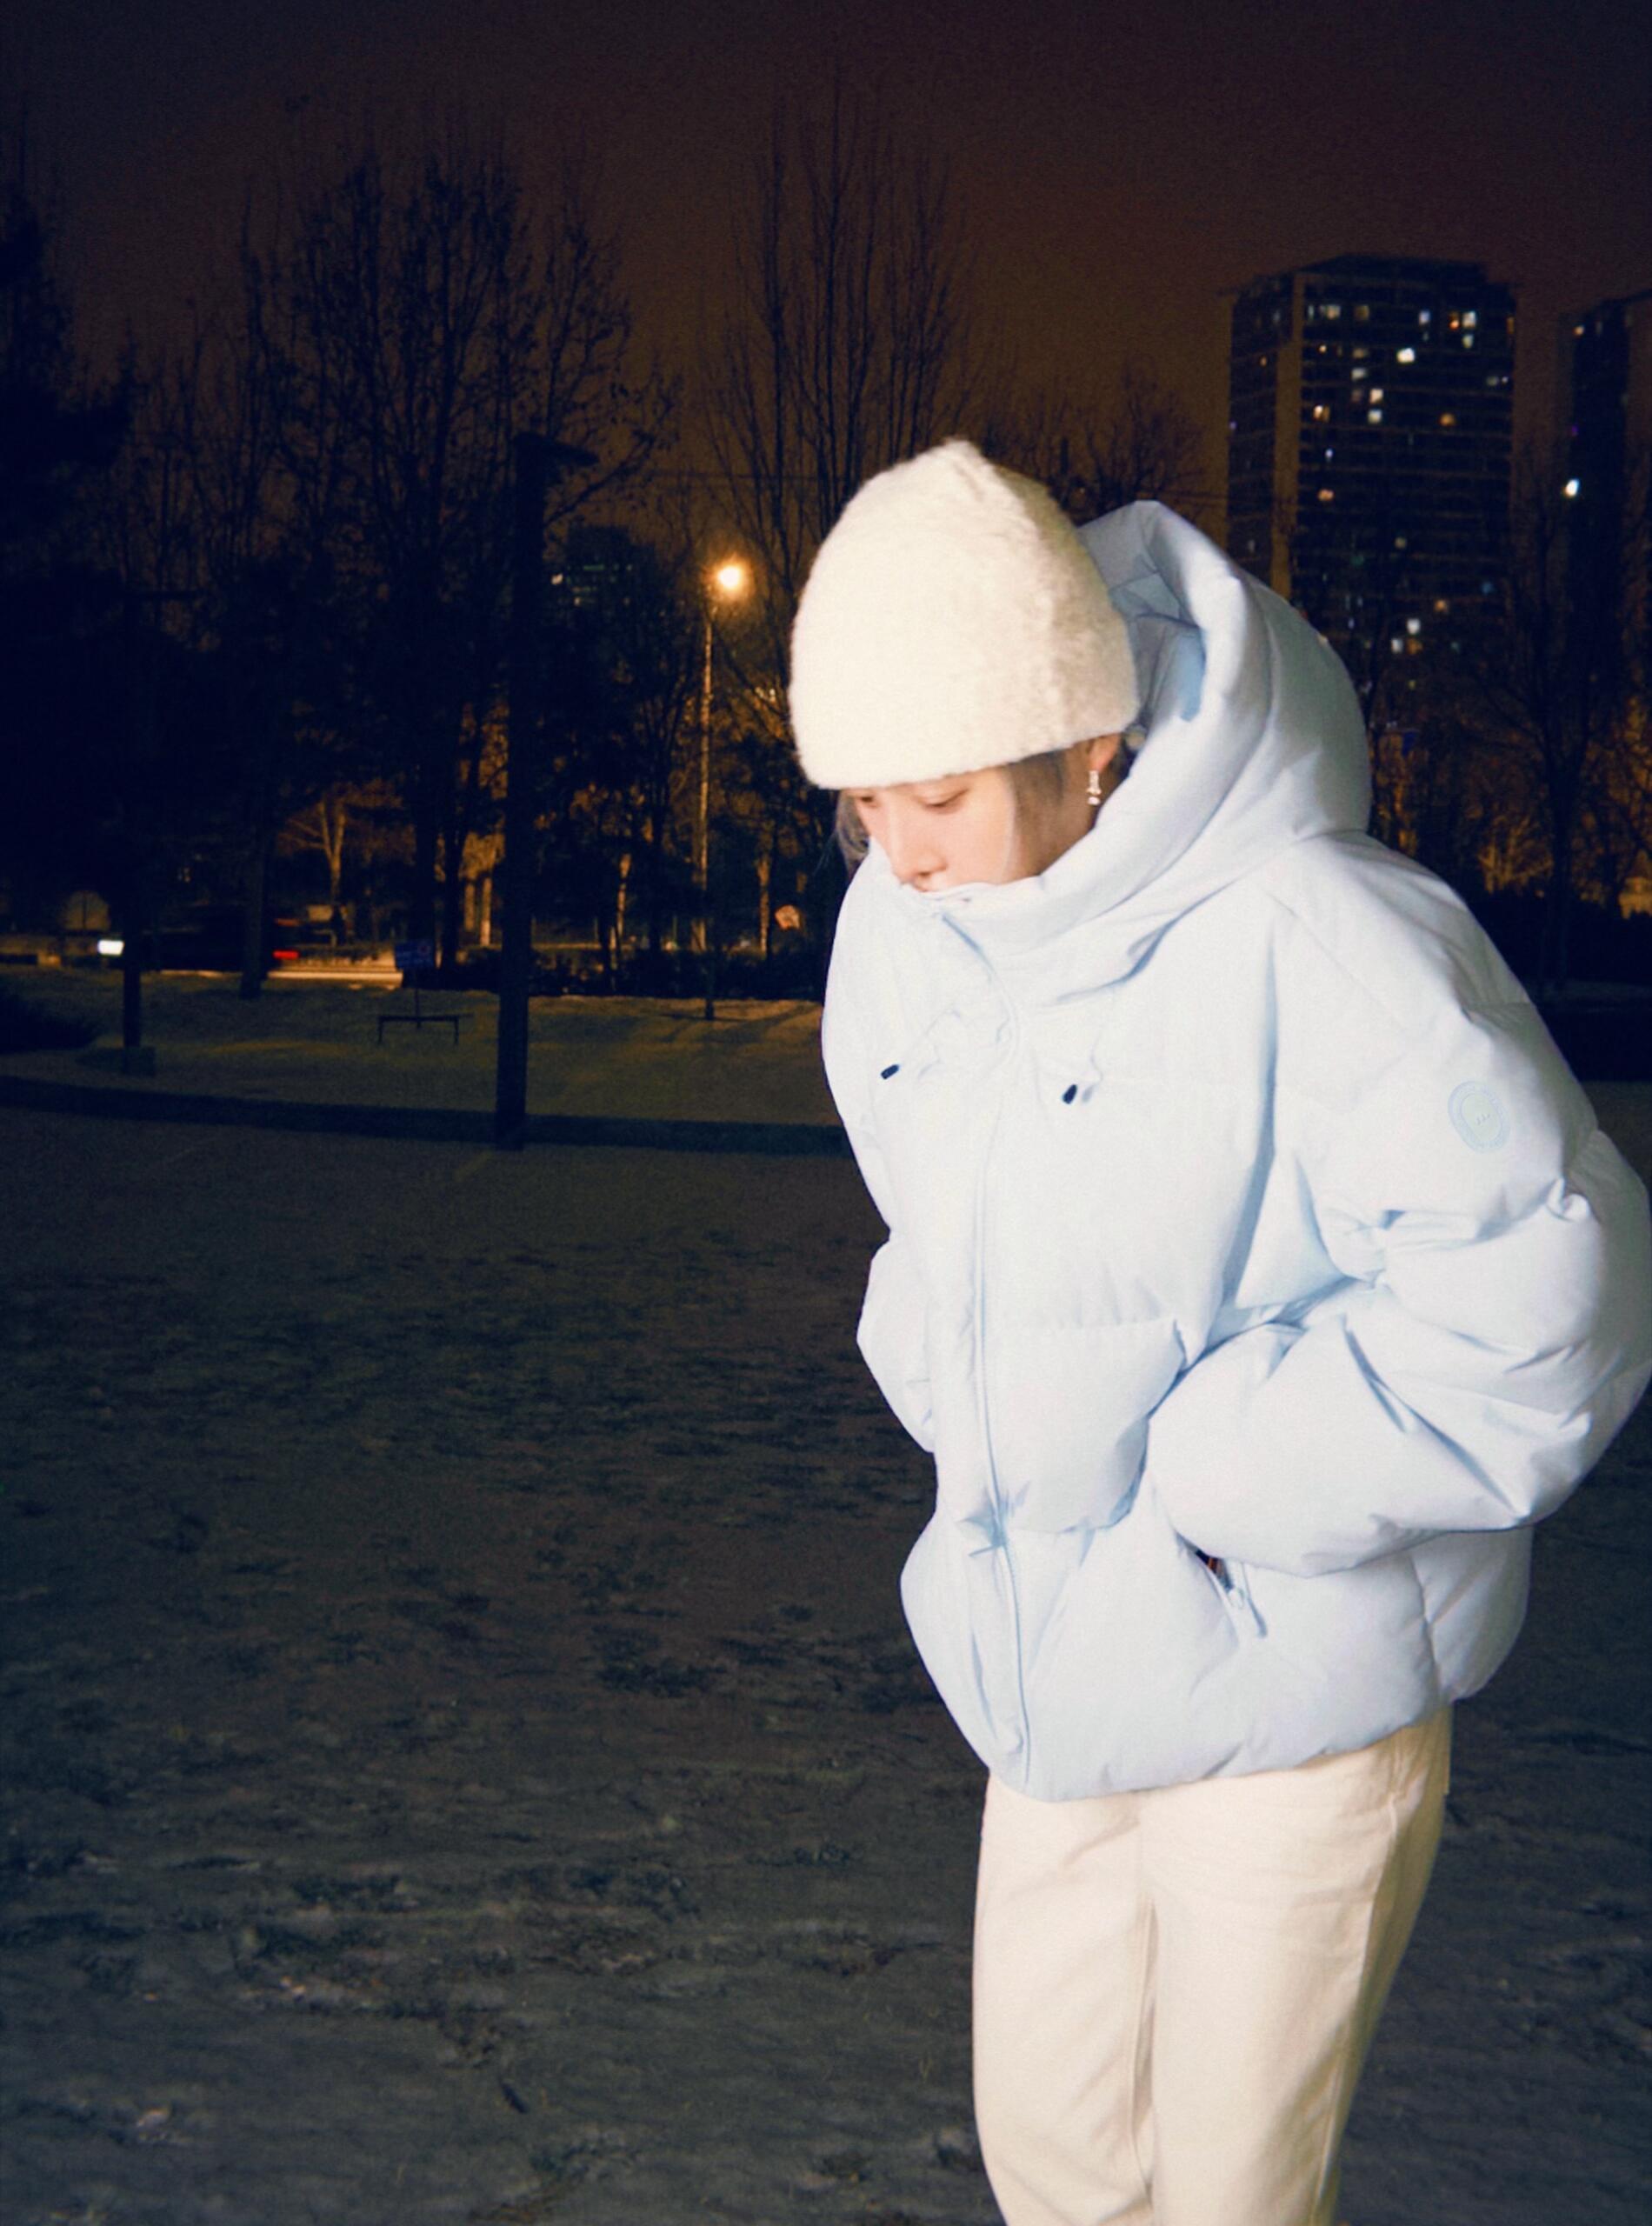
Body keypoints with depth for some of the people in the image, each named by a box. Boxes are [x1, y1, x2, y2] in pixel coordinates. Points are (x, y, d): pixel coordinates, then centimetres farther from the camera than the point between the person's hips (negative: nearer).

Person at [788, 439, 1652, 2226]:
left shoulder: (1317, 942, -25)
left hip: (1285, 1673, -7)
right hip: (1050, 1677, 7)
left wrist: (1206, 1474, -21)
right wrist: (969, 1417, 3)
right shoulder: (898, 926, -1)